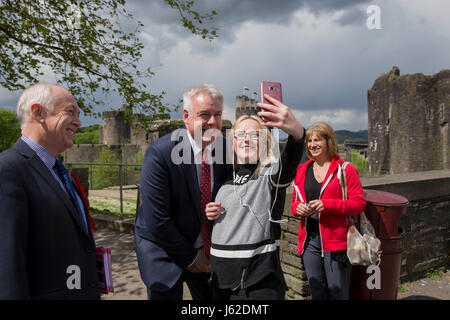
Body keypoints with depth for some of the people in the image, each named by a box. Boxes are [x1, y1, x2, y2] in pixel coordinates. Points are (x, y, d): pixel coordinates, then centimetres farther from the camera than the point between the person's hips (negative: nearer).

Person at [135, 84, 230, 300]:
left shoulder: (225, 149, -7)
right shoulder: (160, 153, -22)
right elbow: (157, 220, -21)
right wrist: (189, 257, -12)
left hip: (208, 251, 5)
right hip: (163, 251, -4)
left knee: (212, 296, 14)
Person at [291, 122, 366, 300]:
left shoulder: (345, 169, -4)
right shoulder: (302, 170, 11)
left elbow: (359, 203, -8)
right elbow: (295, 201, 19)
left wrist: (327, 205, -19)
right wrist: (297, 207, -5)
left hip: (335, 241, -4)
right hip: (309, 241, 5)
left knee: (337, 293, 5)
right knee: (317, 293, 17)